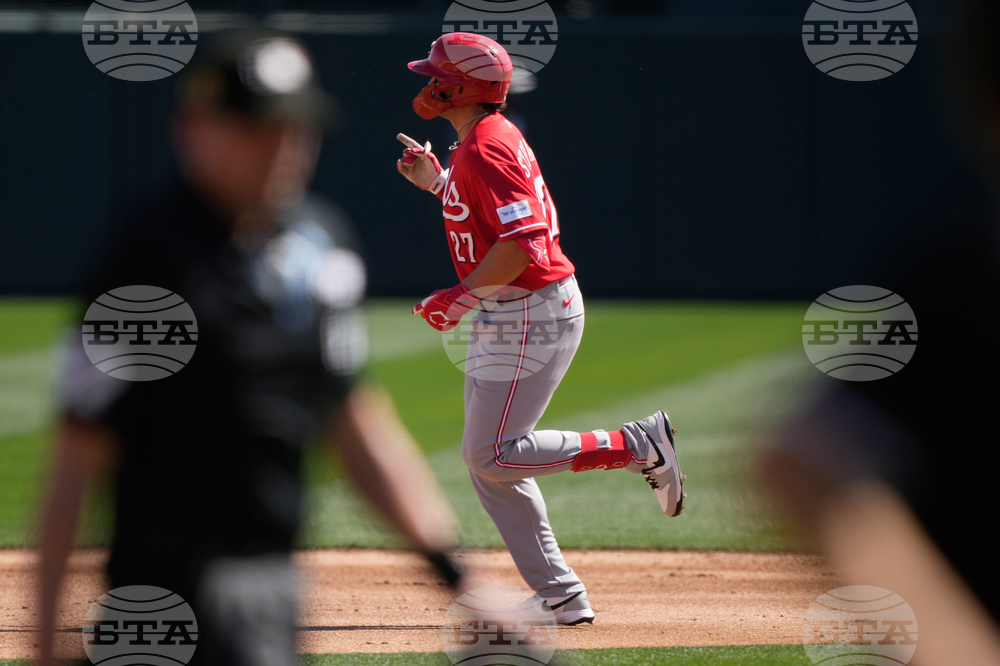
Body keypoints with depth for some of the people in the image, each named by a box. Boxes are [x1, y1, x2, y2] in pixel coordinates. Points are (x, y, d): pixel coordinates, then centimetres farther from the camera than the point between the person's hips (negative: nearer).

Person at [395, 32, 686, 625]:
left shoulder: (486, 150, -19)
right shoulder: (490, 138, 13)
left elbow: (524, 241, -28)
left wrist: (462, 296, -25)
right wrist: (436, 182, 22)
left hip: (533, 318, -11)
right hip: (506, 316, 11)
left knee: (494, 457, -11)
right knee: (488, 463, 9)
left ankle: (640, 445, -5)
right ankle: (563, 598, 10)